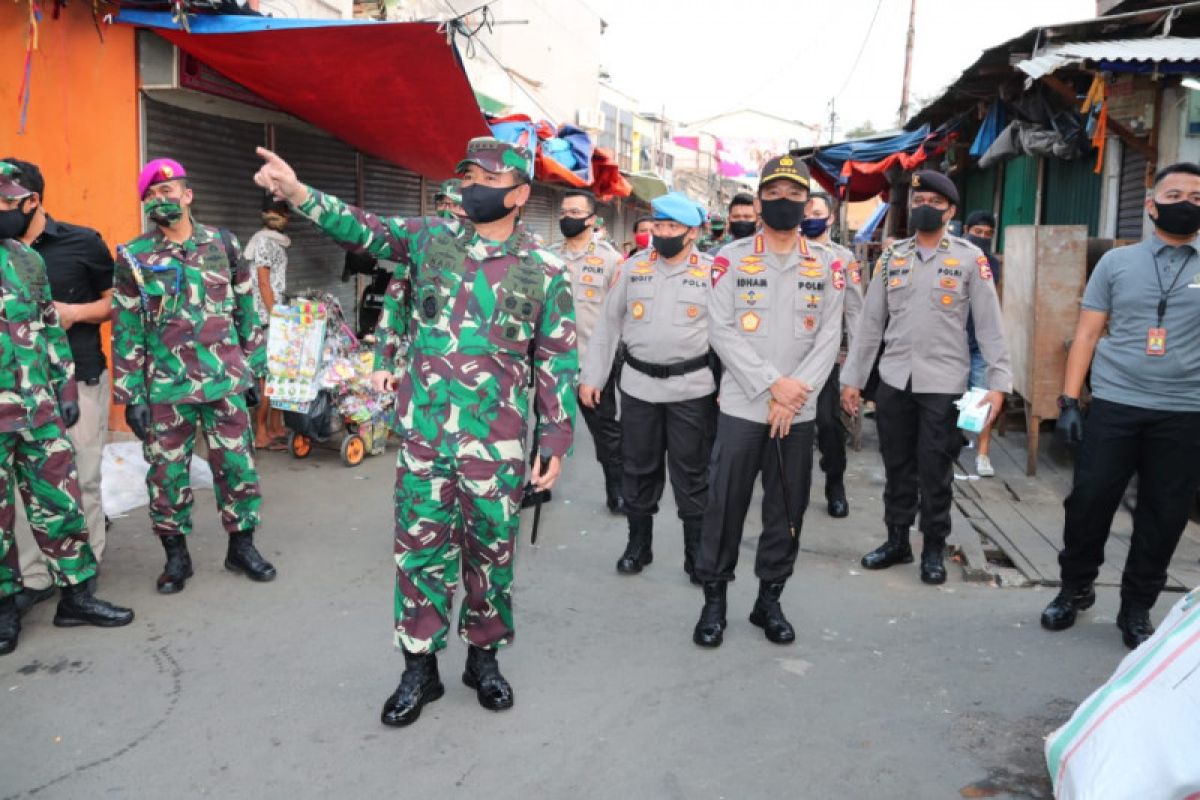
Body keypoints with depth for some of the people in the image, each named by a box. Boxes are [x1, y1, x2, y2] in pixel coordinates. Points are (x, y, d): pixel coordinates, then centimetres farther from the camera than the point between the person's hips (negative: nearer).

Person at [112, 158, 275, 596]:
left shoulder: (223, 244, 4)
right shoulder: (134, 257, 0)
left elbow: (247, 312, 9)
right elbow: (126, 331, 1)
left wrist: (253, 371, 8)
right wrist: (131, 396, -2)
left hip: (226, 380, 1)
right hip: (166, 388, -1)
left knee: (238, 465, 6)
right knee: (167, 473, 7)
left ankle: (242, 545, 22)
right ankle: (176, 555, 23)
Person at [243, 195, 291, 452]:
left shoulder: (277, 242, 19)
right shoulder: (264, 241, -8)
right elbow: (263, 283, -14)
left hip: (275, 315, 9)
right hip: (268, 317, -9)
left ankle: (276, 428, 16)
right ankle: (261, 432, -2)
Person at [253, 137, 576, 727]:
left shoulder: (544, 271, -1)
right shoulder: (430, 238, 5)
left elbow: (557, 363, 1)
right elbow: (364, 230, -6)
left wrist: (555, 440, -1)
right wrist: (297, 191, -22)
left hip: (497, 443, -1)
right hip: (423, 433, 2)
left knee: (491, 552, 11)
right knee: (421, 549, 8)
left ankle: (484, 656, 31)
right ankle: (420, 667, 23)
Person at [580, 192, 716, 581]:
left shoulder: (712, 272, -2)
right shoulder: (633, 266, 5)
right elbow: (608, 324, 8)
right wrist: (591, 377, 5)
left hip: (692, 389, -2)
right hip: (638, 386, 3)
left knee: (691, 474, 6)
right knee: (639, 469, 12)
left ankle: (697, 555, 18)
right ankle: (638, 545, 28)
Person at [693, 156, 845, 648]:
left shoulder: (828, 266, 7)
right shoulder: (731, 258, 1)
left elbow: (829, 339, 1)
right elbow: (721, 331, -7)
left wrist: (794, 395, -11)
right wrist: (772, 383, -14)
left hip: (798, 413, 2)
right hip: (741, 406, -2)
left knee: (787, 510, 8)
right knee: (726, 506, 1)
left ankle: (770, 599, 24)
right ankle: (714, 599, 17)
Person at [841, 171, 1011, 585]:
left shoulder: (969, 257, -1)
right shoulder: (891, 257, 8)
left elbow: (990, 324, -3)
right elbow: (870, 323, 8)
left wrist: (998, 381, -10)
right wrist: (852, 377, 6)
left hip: (944, 383, -3)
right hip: (893, 381, 3)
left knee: (935, 471, 4)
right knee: (897, 466, 11)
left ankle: (934, 550, 19)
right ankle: (897, 541, 25)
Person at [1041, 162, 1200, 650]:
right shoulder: (1116, 262, 5)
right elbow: (1087, 335, 5)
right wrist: (1069, 400, -2)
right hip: (1114, 407, -1)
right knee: (1088, 501, 4)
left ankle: (1136, 608, 24)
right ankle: (1075, 589, 25)